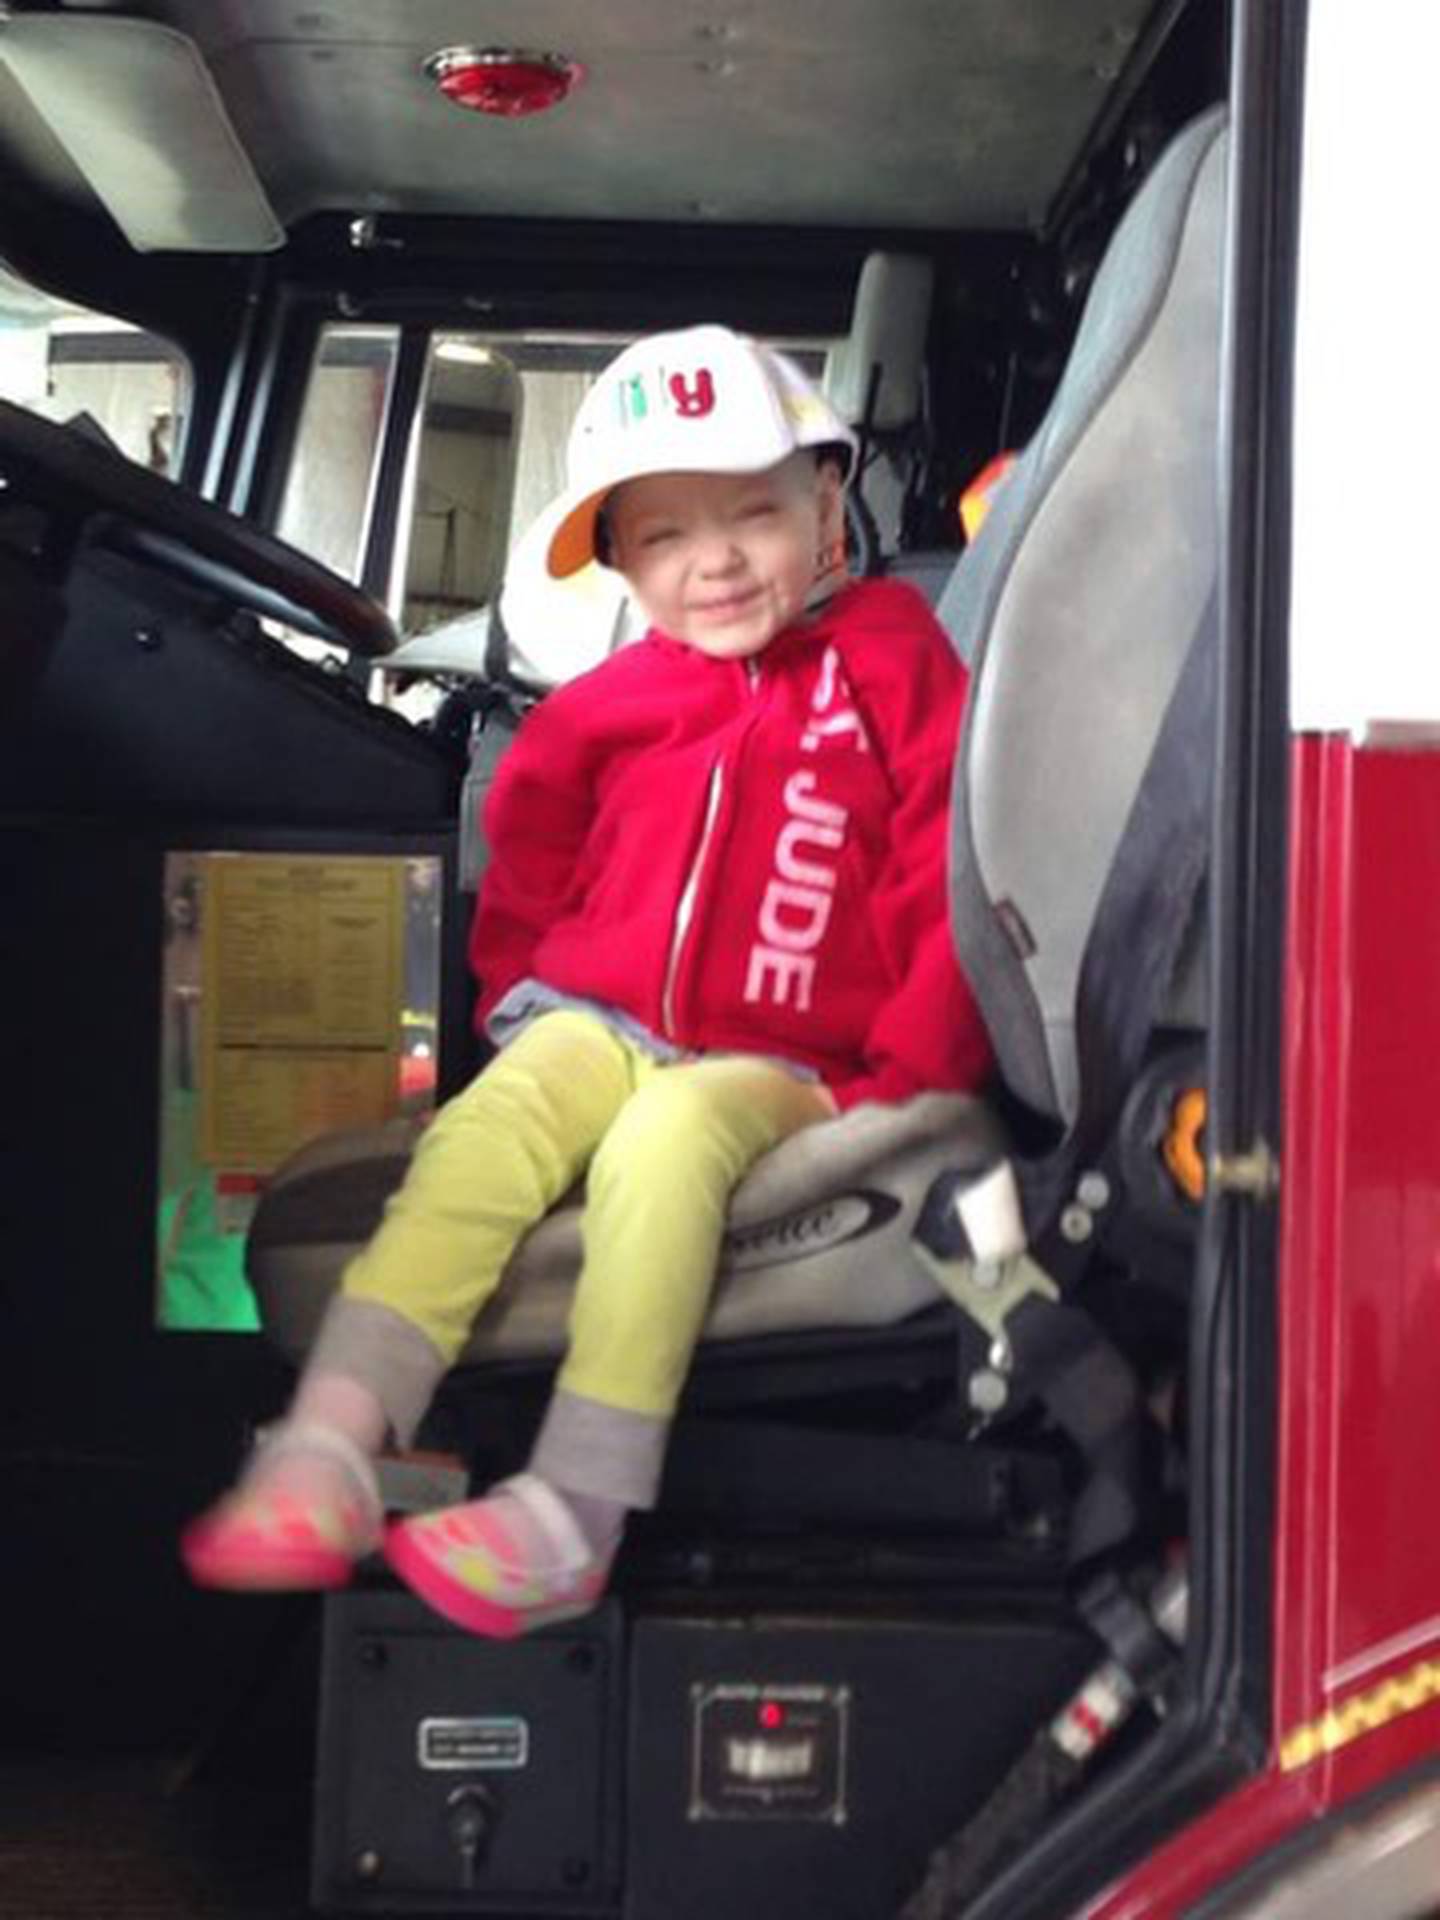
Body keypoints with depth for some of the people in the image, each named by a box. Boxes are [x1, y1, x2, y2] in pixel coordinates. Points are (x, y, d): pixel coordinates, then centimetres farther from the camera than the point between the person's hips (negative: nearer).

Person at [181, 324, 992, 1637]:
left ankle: (575, 1512, -40)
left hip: (772, 1069, -3)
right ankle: (329, 1450, -36)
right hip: (595, 1025, 4)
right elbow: (529, 857, 25)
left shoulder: (896, 669, 2)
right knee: (483, 1133, -25)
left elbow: (953, 888, -2)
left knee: (664, 1144, -34)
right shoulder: (608, 705, 11)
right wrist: (517, 996, 13)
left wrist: (899, 1080, -9)